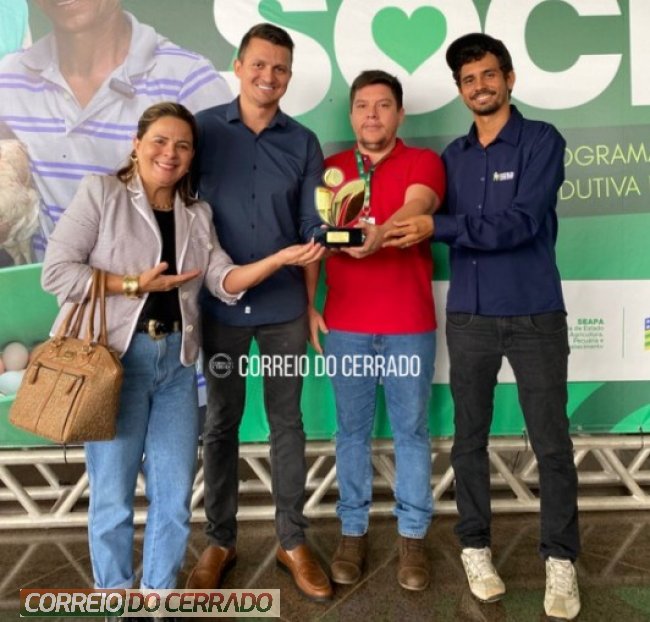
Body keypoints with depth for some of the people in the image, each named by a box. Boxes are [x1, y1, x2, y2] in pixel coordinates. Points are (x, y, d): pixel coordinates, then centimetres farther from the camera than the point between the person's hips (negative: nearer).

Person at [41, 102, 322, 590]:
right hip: (115, 359, -4)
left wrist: (280, 259, -13)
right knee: (113, 495, 7)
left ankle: (160, 597, 31)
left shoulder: (197, 214, 11)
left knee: (175, 495, 10)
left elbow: (225, 282, 0)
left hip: (176, 361, 5)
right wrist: (135, 284, -14)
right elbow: (56, 272, -9)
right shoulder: (100, 192, -2)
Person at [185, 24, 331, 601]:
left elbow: (311, 230, 6)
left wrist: (311, 303, 4)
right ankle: (220, 540, 27)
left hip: (284, 307, 1)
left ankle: (293, 541, 24)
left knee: (287, 422, 9)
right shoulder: (203, 128, 1)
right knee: (221, 422, 10)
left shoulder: (304, 143, 4)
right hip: (220, 304, 0)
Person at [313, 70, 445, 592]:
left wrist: (380, 235, -38)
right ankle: (353, 532, 24)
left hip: (410, 324, -2)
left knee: (412, 430, 8)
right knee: (352, 429, 9)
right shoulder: (329, 169, 10)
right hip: (346, 324, 2)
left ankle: (413, 536, 23)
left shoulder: (423, 162, 2)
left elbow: (416, 207, -18)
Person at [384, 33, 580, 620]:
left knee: (552, 442, 4)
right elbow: (445, 228, 11)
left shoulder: (542, 141, -2)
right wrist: (390, 234, -5)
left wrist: (436, 227, -20)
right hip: (469, 316, 4)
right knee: (469, 438, 10)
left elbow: (520, 223, -16)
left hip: (535, 315, -3)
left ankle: (561, 560, 21)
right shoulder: (453, 155, 12)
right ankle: (475, 546, 27)